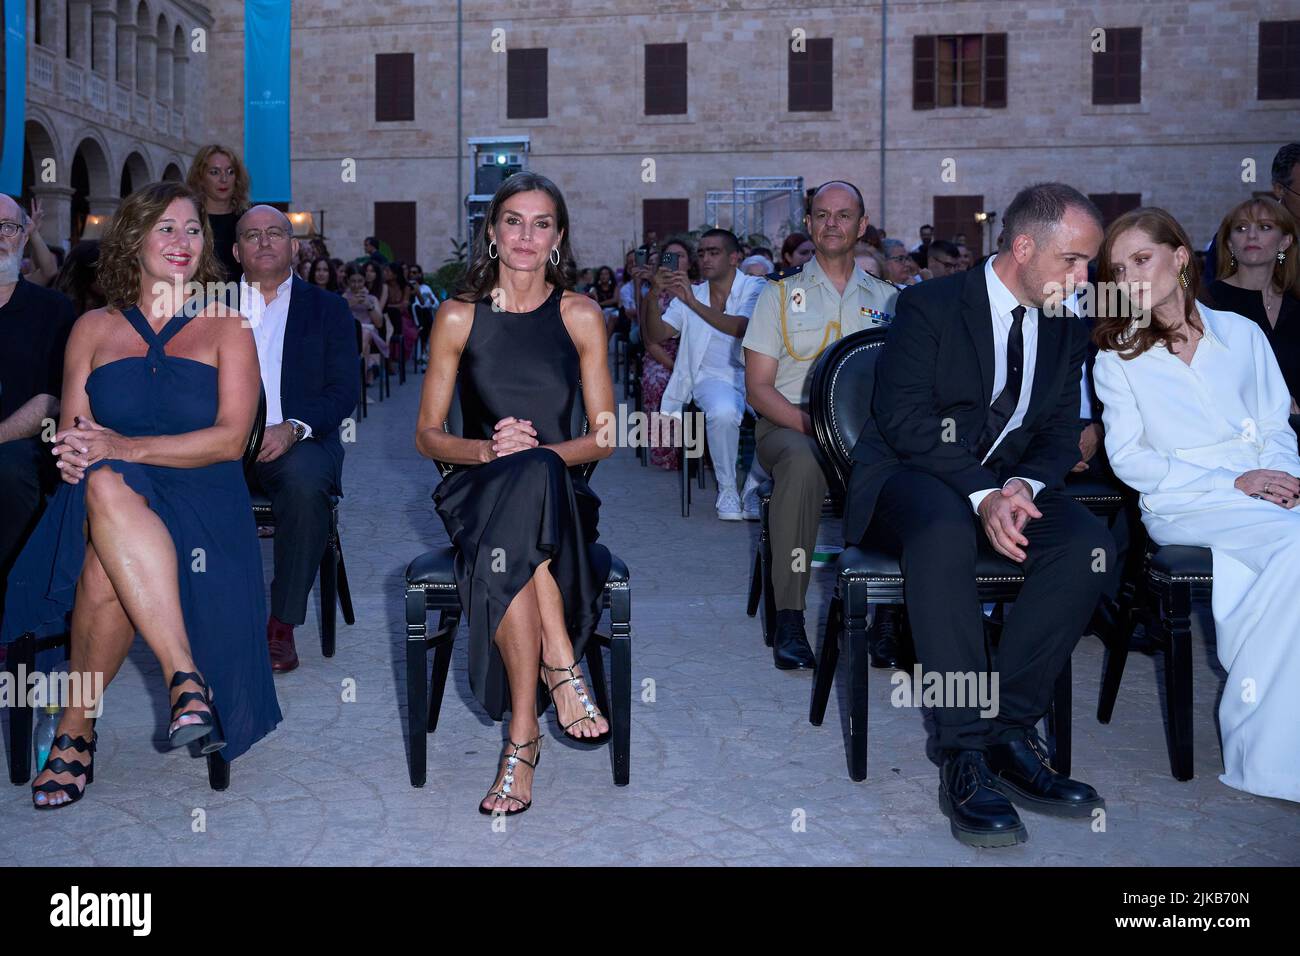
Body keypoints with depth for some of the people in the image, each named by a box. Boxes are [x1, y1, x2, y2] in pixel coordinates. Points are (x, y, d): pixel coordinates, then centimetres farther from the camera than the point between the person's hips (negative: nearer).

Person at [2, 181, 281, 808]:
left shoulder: (225, 327, 11)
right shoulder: (94, 328, 19)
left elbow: (230, 439, -2)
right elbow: (73, 436, 12)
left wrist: (125, 446, -14)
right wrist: (75, 455, -14)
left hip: (199, 503, -1)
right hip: (110, 498, 2)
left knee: (107, 552, -37)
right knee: (103, 485, -38)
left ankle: (77, 723, -23)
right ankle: (185, 675, -41)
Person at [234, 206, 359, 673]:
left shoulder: (326, 308, 13)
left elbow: (344, 390, 2)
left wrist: (291, 429, -16)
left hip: (296, 442, -1)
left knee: (305, 480, -36)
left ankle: (282, 625, -23)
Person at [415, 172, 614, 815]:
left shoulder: (580, 315, 8)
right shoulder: (458, 316, 8)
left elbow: (605, 437, 6)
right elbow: (427, 435, 8)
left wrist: (538, 450, -13)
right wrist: (486, 450, -12)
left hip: (559, 489, 0)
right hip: (478, 491, 0)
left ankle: (523, 734, -33)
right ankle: (561, 667, -28)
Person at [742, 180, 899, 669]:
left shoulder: (886, 298, 16)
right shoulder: (781, 291, 9)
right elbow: (758, 388, 1)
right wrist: (814, 425, -15)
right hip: (788, 424, -2)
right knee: (803, 460, -38)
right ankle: (789, 616, -31)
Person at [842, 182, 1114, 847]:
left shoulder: (1067, 329, 11)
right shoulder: (931, 305, -7)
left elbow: (1061, 434, 8)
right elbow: (906, 422, -16)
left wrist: (1021, 485, -15)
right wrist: (982, 493, -28)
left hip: (1008, 485, 5)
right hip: (910, 478, -5)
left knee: (1090, 545, -26)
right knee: (945, 531, -40)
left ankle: (1007, 728, -20)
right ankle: (967, 752, -34)